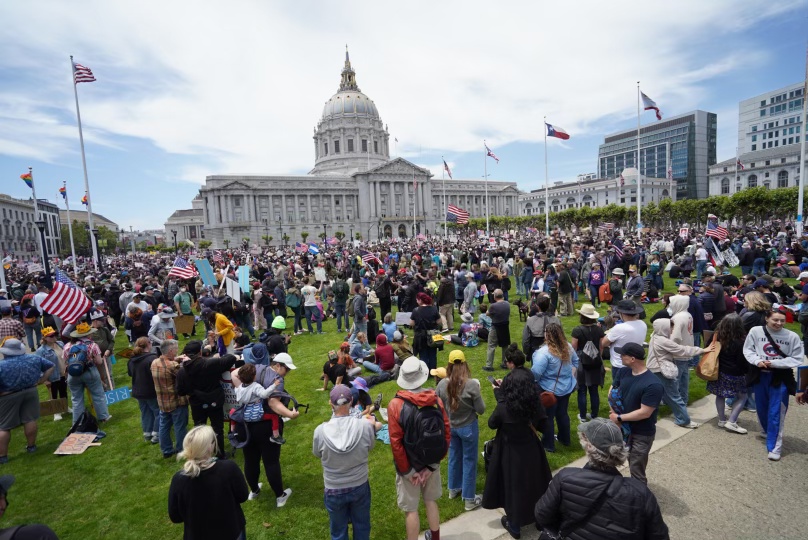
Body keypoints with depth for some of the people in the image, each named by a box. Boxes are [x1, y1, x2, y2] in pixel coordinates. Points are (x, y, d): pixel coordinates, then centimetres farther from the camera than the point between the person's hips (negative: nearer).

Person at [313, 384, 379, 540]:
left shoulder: (321, 431, -25)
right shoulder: (366, 425, -25)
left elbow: (317, 453, -3)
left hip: (334, 491, 0)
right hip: (360, 487, 1)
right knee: (361, 526, 26)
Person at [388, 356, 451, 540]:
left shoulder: (396, 405, -23)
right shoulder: (436, 399, -13)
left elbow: (396, 443, -21)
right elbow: (447, 434, -9)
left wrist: (407, 471, -11)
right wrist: (433, 463, -3)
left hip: (409, 466, -4)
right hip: (431, 463, 4)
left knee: (411, 509, 13)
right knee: (431, 501, 25)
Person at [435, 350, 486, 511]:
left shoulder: (442, 384, -15)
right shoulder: (472, 384, -25)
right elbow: (481, 410, -15)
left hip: (450, 426, 4)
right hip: (468, 427, -4)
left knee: (454, 457, 24)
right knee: (469, 461, 13)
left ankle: (454, 489, 44)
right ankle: (469, 499, 27)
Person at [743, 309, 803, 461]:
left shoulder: (792, 336, -11)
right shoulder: (755, 331, -8)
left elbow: (797, 359, -7)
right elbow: (748, 350, 0)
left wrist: (774, 363, -16)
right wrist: (757, 361, -17)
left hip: (780, 378, -2)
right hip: (759, 375, 2)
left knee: (776, 413, 0)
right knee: (761, 408, 19)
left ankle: (774, 447, 10)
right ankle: (766, 431, 45)